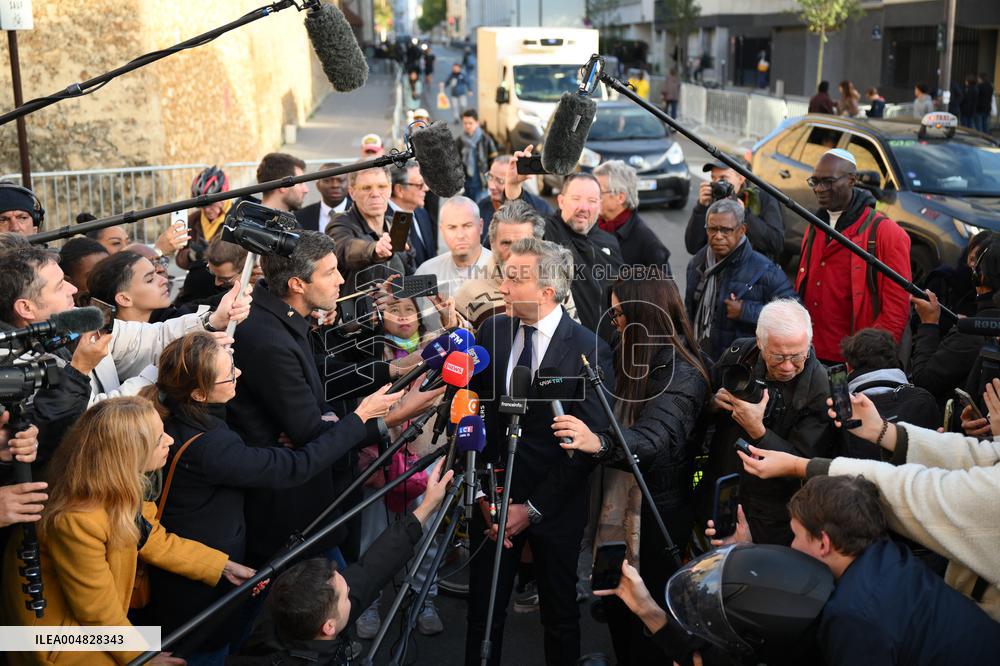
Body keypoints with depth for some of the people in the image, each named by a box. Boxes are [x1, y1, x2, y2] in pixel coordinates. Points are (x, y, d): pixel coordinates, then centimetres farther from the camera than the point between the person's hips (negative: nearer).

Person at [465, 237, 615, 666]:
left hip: (554, 505, -3)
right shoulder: (492, 332, -2)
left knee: (560, 614, 15)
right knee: (483, 612, 12)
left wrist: (533, 508, -12)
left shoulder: (590, 351, -13)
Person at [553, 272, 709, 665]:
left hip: (658, 514, -8)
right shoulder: (631, 359, 7)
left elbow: (654, 439, -38)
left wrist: (599, 442, -55)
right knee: (616, 609, 16)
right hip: (620, 505, 8)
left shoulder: (680, 375, -21)